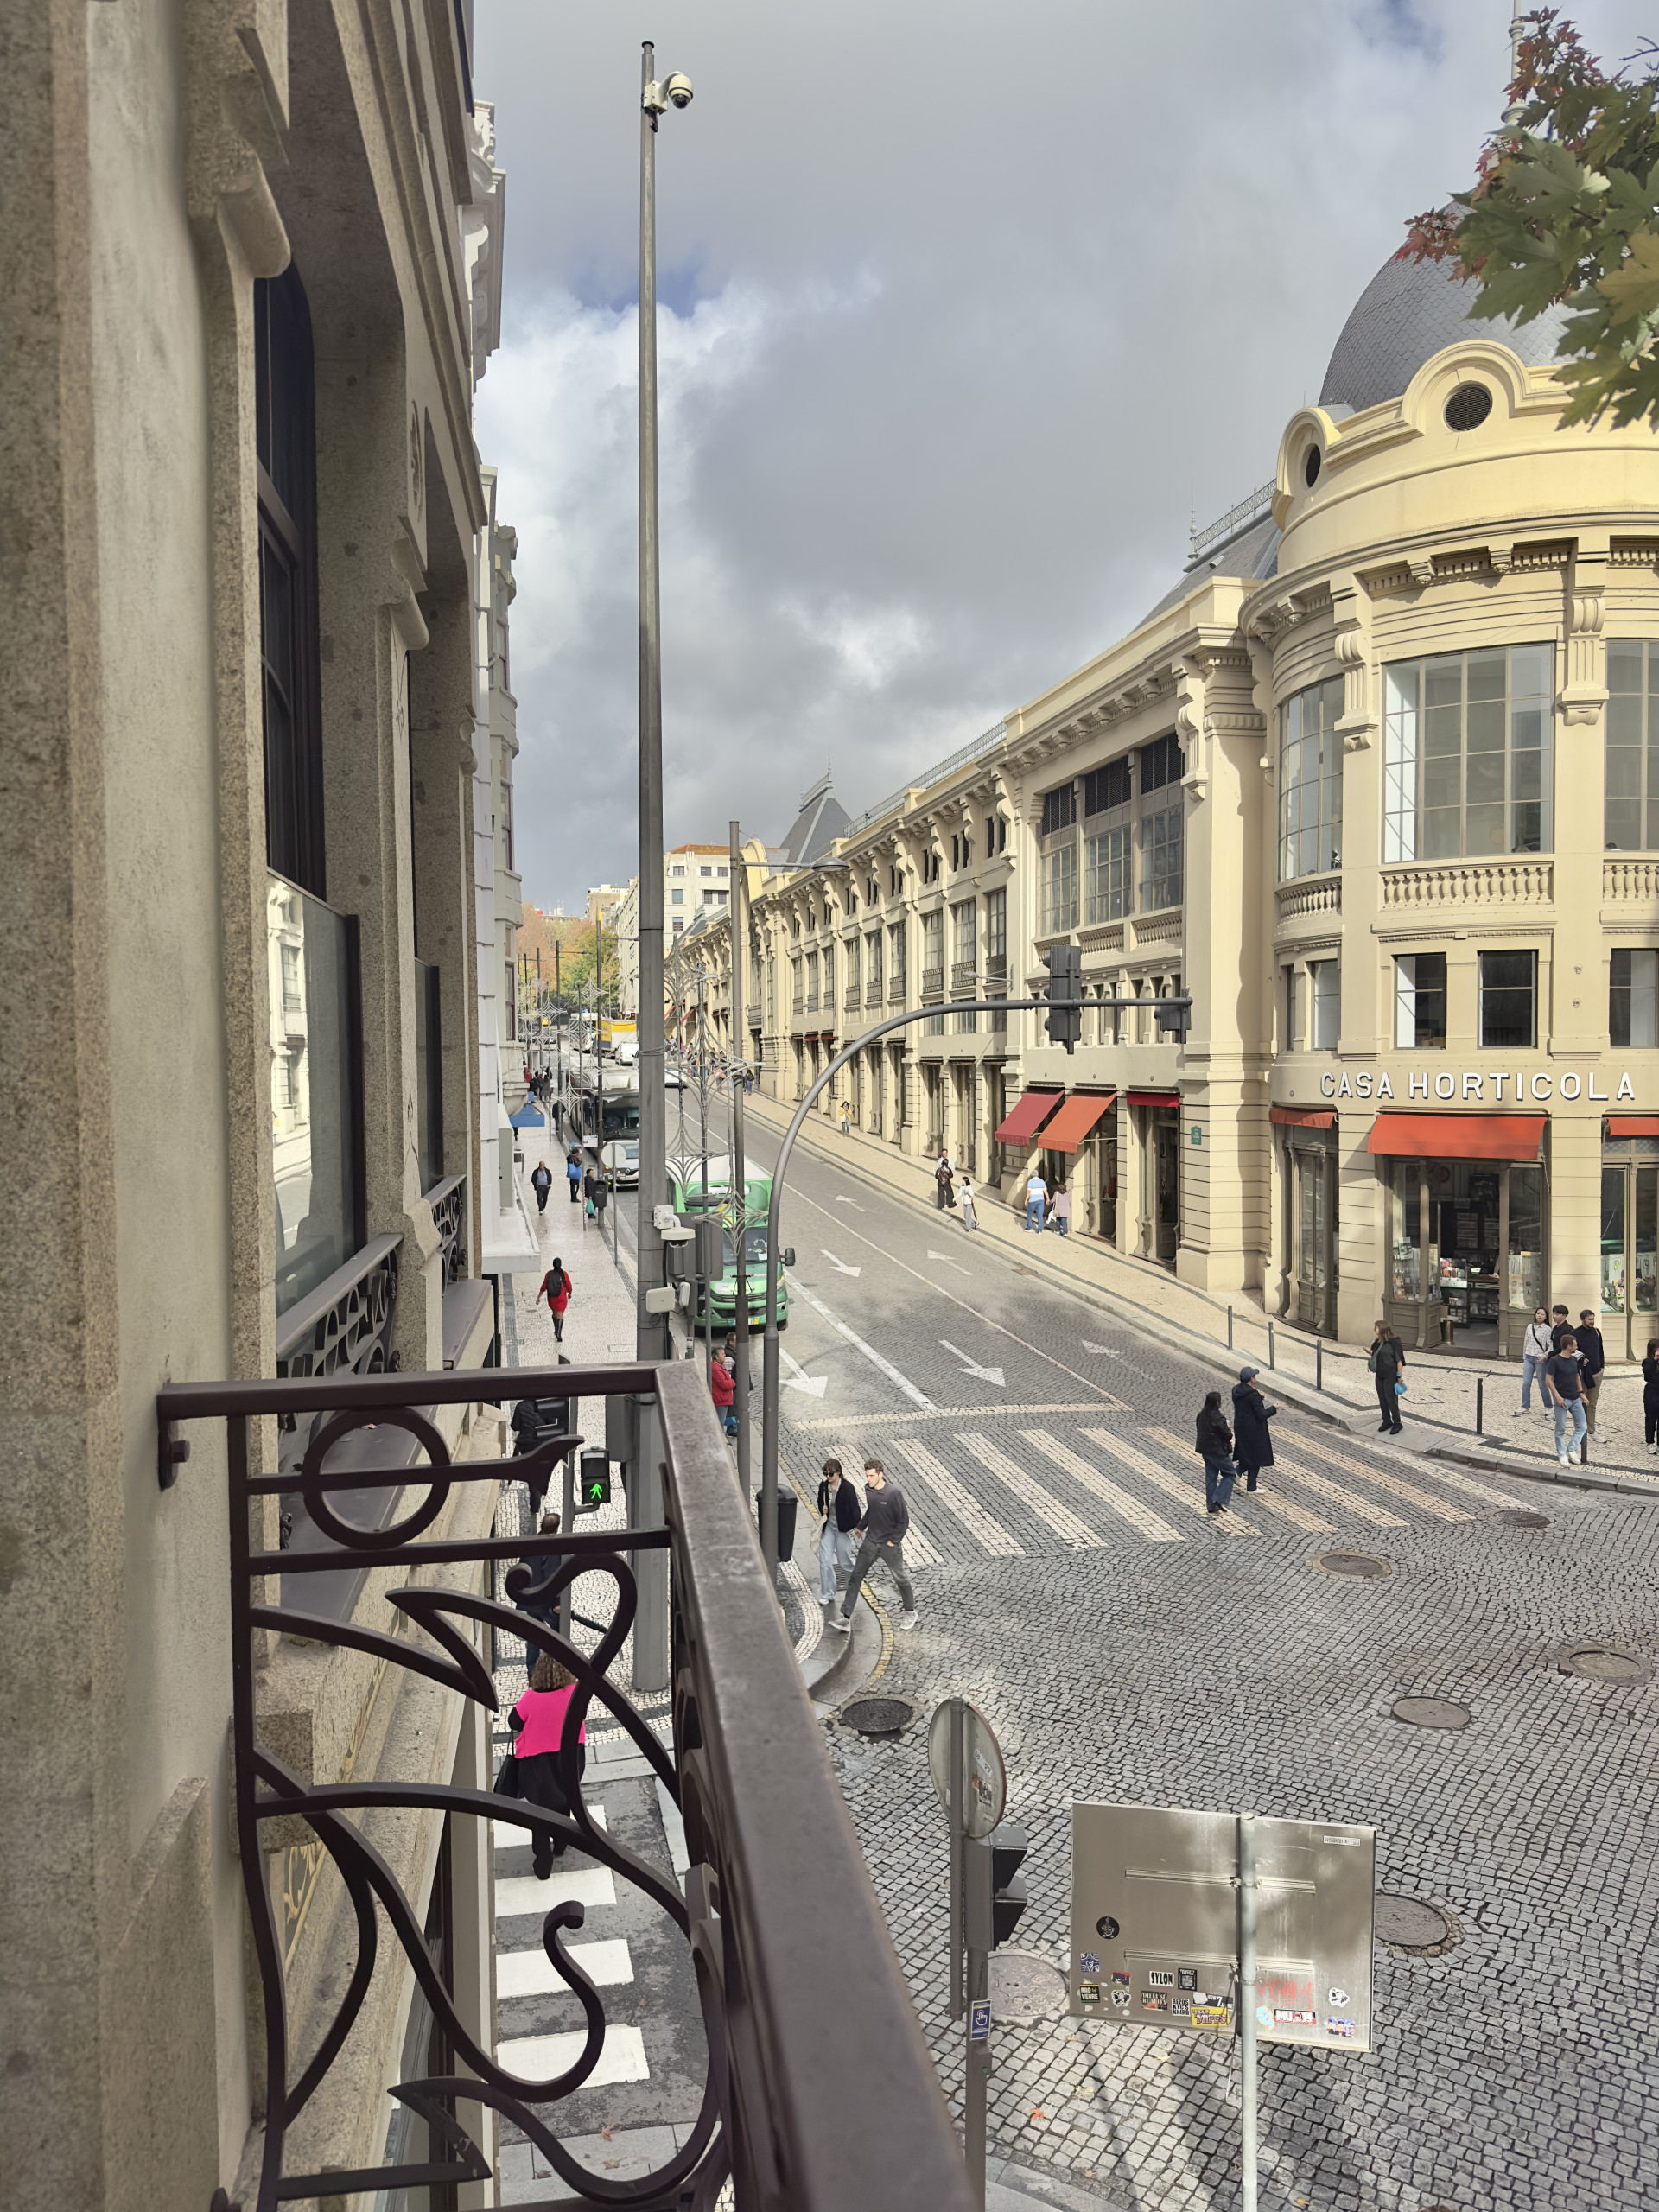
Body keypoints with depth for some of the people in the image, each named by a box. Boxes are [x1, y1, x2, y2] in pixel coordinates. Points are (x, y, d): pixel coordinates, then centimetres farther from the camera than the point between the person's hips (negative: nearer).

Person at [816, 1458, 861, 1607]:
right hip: (828, 1526, 4)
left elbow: (854, 1508, -10)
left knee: (844, 1562, 8)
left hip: (843, 1527, -4)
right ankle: (827, 1594, 8)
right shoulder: (823, 1486, -1)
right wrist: (822, 1510, -6)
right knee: (825, 1561, -2)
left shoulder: (847, 1488, -15)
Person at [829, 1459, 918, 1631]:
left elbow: (903, 1520, -14)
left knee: (900, 1578, 12)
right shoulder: (868, 1490, -2)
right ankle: (845, 1618, -5)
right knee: (855, 1577, -4)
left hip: (889, 1544, -5)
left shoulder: (894, 1493, -20)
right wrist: (861, 1527, 21)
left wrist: (894, 1541, -14)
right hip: (871, 1541, 5)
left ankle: (910, 1612, 34)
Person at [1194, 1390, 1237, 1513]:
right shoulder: (1218, 1418, -24)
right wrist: (1229, 1430, 3)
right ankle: (1219, 1500, -1)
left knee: (1210, 1477, 14)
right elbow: (1227, 1435, -18)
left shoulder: (1202, 1415, 1)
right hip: (1218, 1452, -8)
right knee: (1230, 1474, 9)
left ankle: (1211, 1506, 17)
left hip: (1205, 1451, 8)